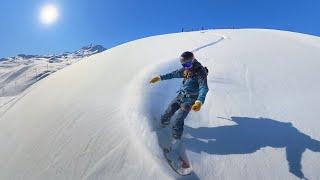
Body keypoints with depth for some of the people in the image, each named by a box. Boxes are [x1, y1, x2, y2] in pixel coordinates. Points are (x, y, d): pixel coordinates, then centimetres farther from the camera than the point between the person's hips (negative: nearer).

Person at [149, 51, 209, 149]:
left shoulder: (201, 72, -19)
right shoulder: (186, 69, 4)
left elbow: (204, 88, -31)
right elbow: (174, 74, 16)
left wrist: (200, 102, -49)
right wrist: (160, 77, 17)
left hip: (190, 99, -6)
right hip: (180, 96, 7)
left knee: (179, 119, -13)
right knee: (168, 113, 8)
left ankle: (176, 138, 12)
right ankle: (163, 124, 39)